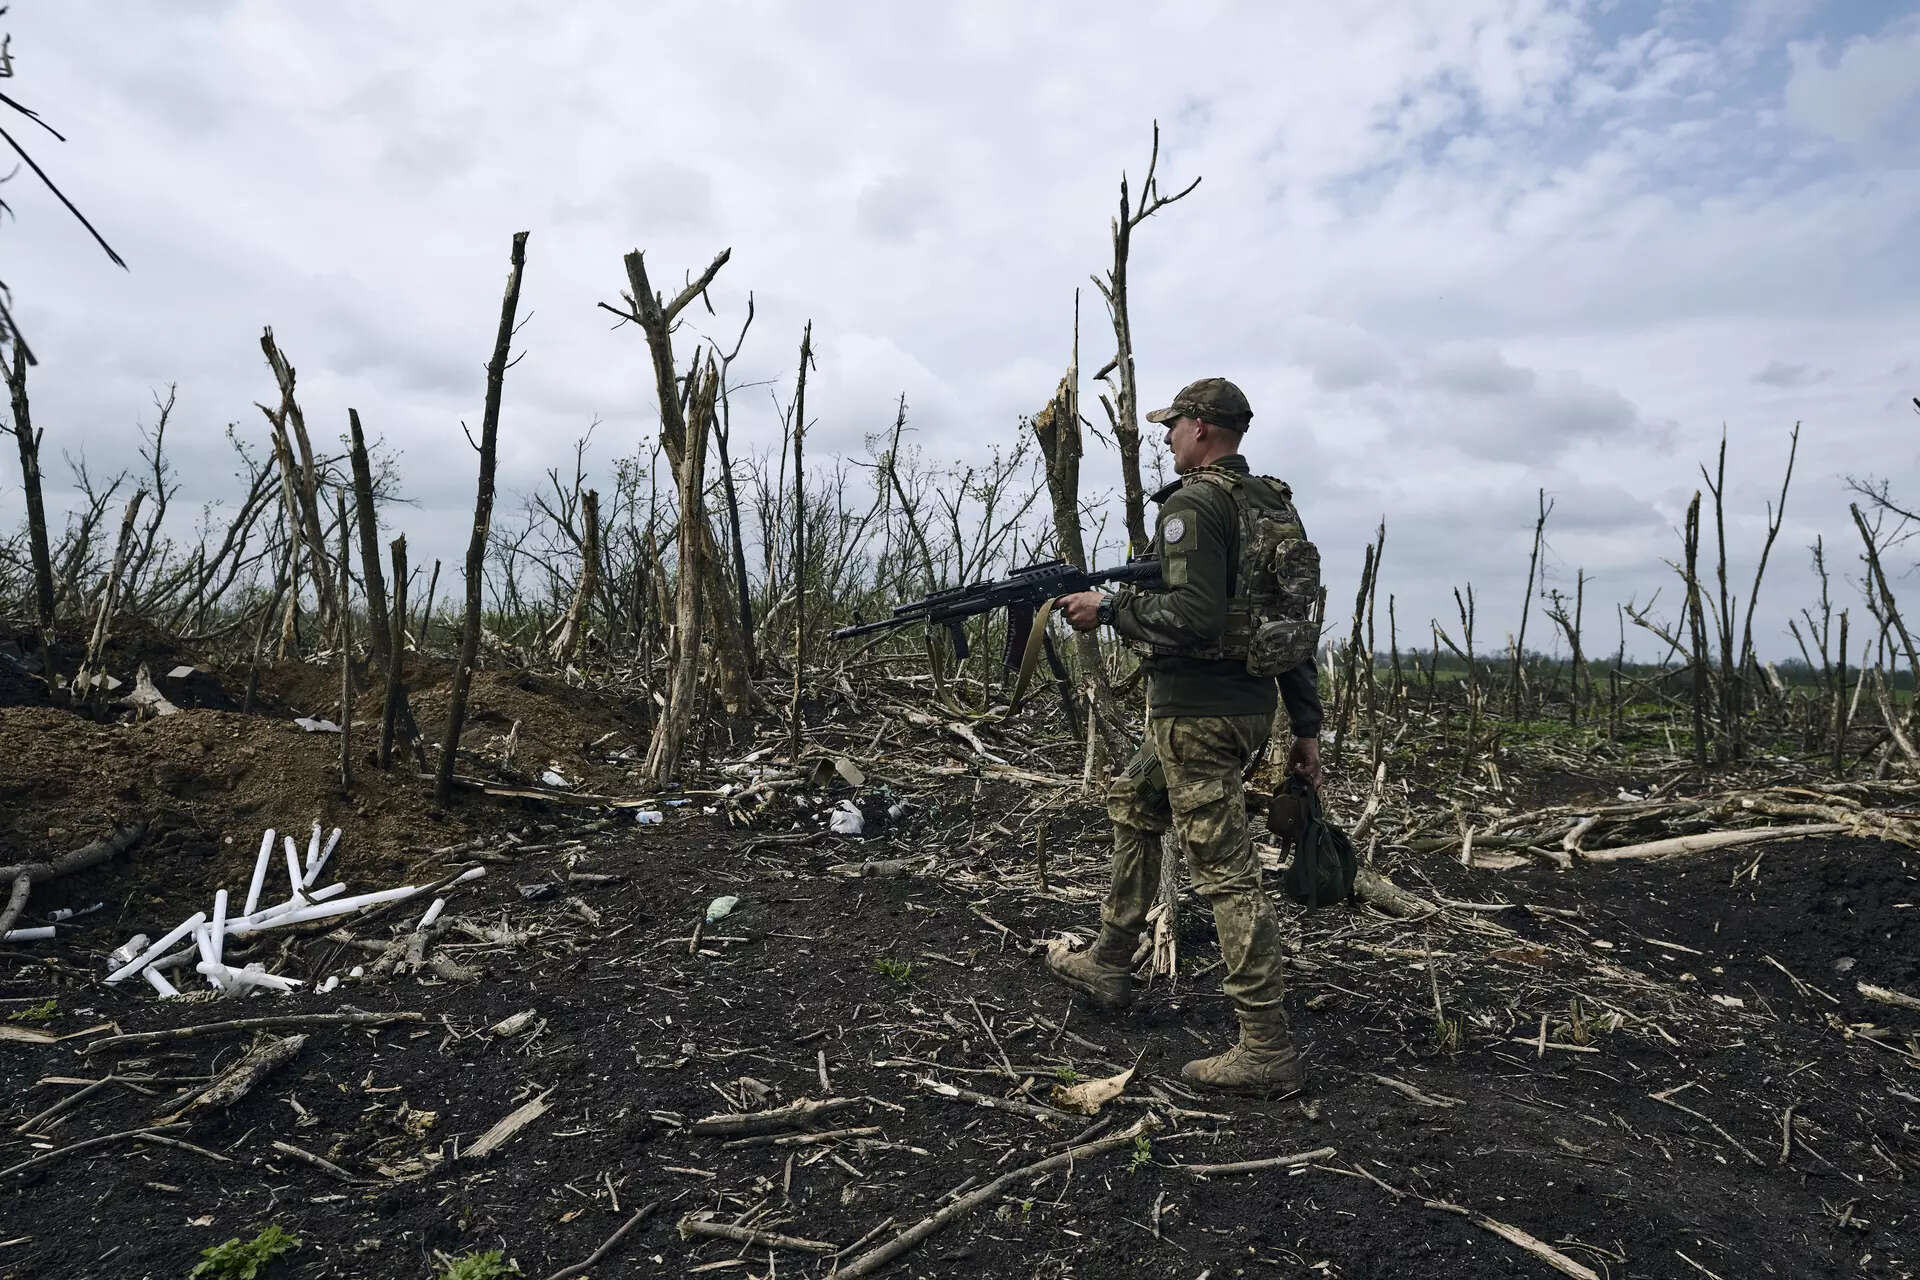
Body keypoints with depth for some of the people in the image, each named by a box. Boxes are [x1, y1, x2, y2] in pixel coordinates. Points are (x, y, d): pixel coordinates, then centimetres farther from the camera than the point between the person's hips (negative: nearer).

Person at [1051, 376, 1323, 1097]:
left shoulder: (1193, 503, -13)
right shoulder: (1275, 505, 15)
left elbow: (1192, 617, -26)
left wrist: (1109, 609, -12)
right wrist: (1306, 726, 18)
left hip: (1197, 713, -10)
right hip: (1252, 707, 10)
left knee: (1227, 874, -4)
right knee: (1133, 807, 24)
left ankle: (1267, 1052, 5)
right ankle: (1109, 966, 33)